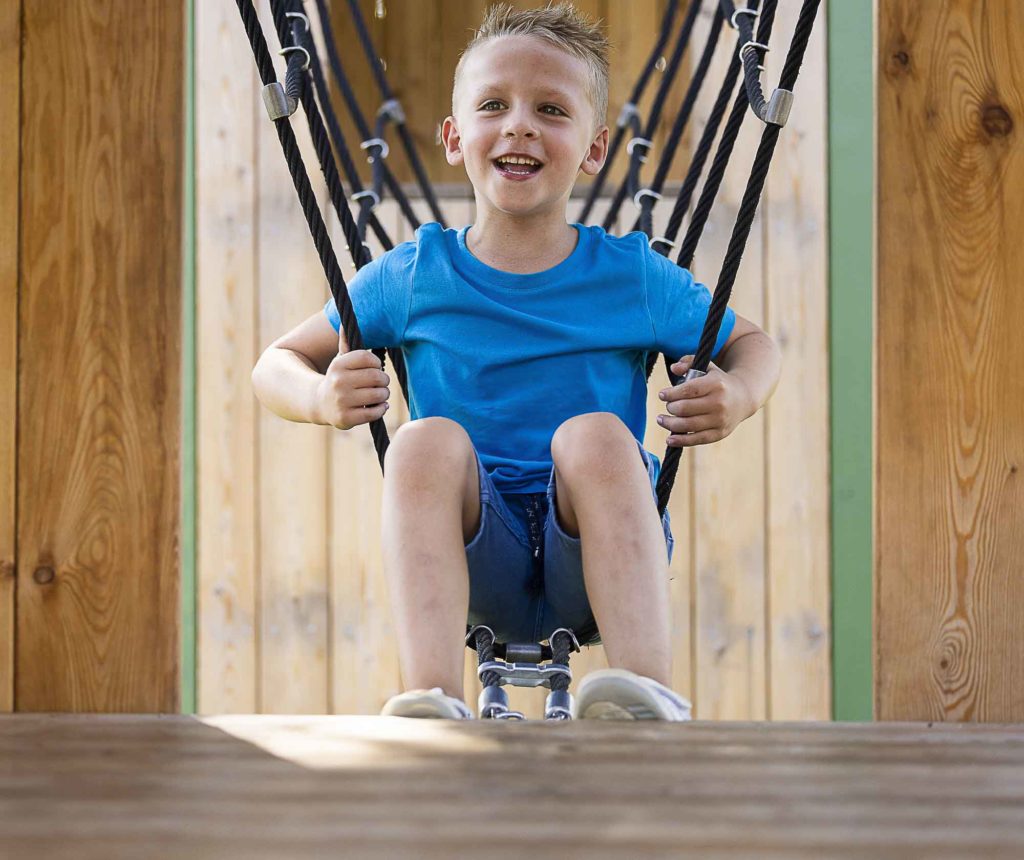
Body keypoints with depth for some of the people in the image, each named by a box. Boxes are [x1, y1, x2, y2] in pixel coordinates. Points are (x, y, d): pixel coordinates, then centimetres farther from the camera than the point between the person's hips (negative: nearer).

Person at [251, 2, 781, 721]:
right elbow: (278, 365, 15)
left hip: (594, 554, -1)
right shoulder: (413, 276, 6)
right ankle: (432, 701, -46)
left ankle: (650, 693, -45)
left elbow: (751, 344, 20)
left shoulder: (636, 276, 6)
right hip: (476, 563, 1)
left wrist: (737, 397, -5)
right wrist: (324, 398, -10)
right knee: (428, 440, -29)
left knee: (595, 434, -31)